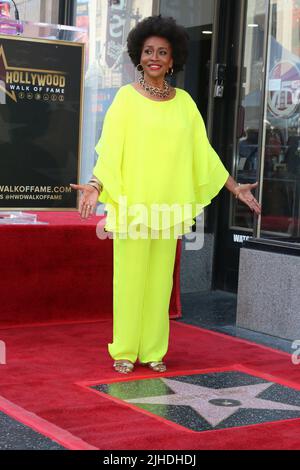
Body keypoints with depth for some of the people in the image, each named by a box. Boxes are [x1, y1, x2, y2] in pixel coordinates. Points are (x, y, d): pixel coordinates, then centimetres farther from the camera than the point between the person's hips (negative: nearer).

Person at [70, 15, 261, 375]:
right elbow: (109, 150, -7)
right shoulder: (126, 97, -1)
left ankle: (153, 350, 17)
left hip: (167, 206, 3)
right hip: (131, 203, -3)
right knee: (130, 278, 0)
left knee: (160, 279, 7)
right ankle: (124, 351, 10)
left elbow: (202, 152, 13)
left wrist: (234, 187, 13)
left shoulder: (183, 101, 9)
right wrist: (96, 186, -22)